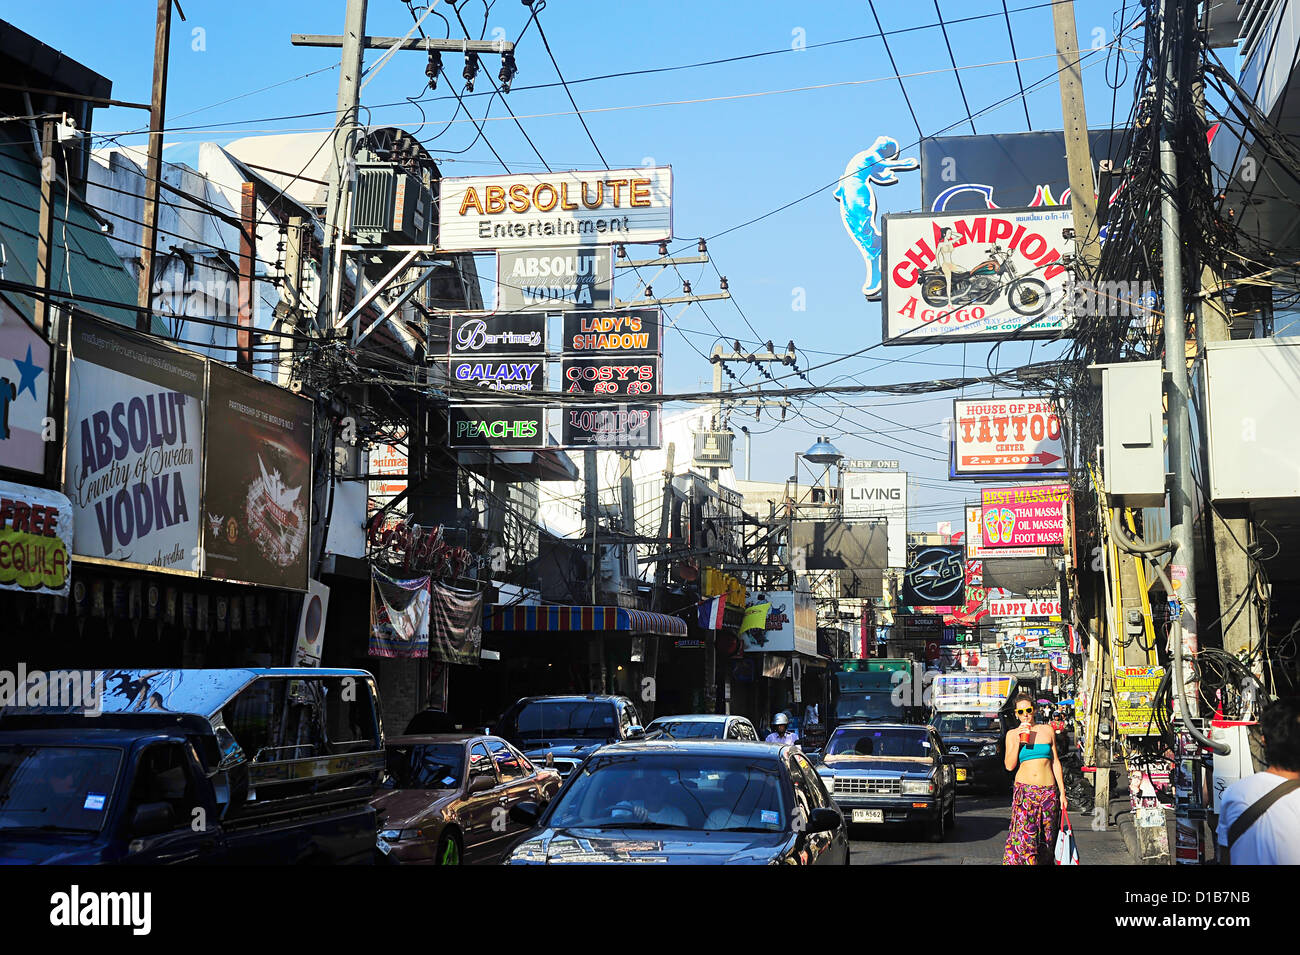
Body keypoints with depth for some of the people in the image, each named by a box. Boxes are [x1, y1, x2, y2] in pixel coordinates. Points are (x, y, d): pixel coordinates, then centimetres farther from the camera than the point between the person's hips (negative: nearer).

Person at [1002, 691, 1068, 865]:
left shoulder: (1048, 731, 9)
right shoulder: (1012, 734, 6)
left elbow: (1055, 762, 11)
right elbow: (1009, 766, -3)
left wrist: (1062, 792, 6)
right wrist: (1018, 740, -11)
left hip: (1049, 791, 2)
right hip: (1025, 790, -2)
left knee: (1046, 838, 1)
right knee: (1024, 838, -13)